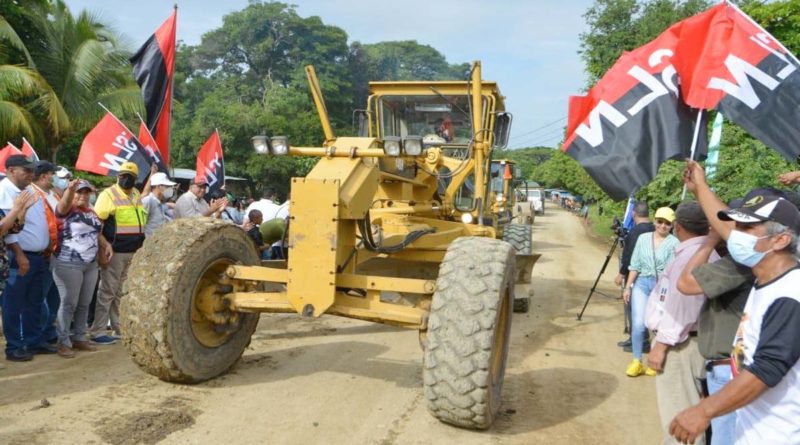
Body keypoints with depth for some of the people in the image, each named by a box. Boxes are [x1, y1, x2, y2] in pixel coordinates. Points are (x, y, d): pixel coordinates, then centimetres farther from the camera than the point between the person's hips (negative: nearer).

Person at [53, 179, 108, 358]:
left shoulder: (91, 212, 15)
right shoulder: (66, 210, -6)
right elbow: (64, 203, -30)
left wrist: (106, 244, 9)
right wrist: (70, 189, -50)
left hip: (91, 264, 7)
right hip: (68, 264, -7)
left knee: (84, 304, 12)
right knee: (69, 303, -4)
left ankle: (79, 338, 23)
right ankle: (63, 342, 6)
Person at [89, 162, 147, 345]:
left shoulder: (137, 196, 12)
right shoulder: (108, 195, -8)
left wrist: (141, 249, 16)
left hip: (134, 253, 7)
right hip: (115, 252, -7)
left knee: (124, 293, 14)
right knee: (108, 292, -2)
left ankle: (121, 329, 23)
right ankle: (97, 332, 4)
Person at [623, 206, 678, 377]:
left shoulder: (674, 243, -4)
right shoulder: (643, 238, 6)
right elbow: (635, 265, 8)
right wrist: (628, 287, 6)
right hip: (642, 283, 2)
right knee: (638, 323, -6)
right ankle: (637, 361, 6)